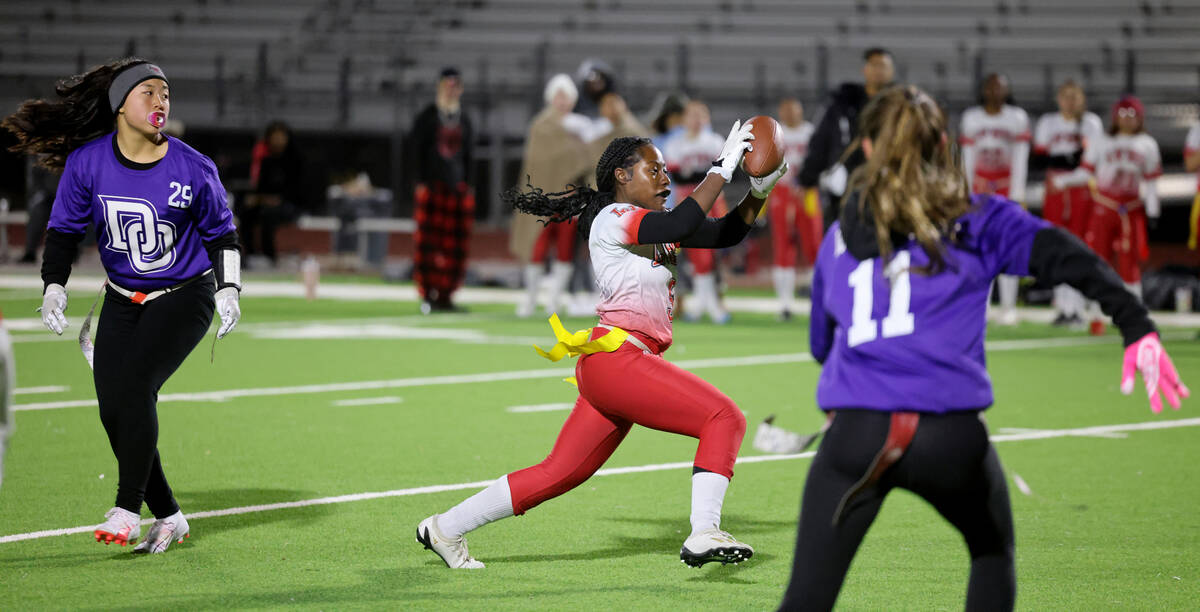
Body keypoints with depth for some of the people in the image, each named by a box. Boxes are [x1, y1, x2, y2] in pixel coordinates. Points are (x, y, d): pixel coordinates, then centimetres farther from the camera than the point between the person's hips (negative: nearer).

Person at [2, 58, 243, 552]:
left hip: (185, 297, -3)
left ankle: (127, 509, -18)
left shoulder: (193, 168, -12)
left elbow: (220, 232, 2)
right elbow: (65, 228, 2)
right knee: (113, 410, -5)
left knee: (134, 385, -23)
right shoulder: (87, 163, -8)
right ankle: (167, 517, 9)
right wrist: (54, 287, -10)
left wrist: (228, 289, -9)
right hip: (123, 302, 4)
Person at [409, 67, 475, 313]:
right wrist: (420, 183, -9)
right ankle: (428, 295, -5)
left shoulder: (464, 121, 15)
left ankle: (445, 295, 5)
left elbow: (468, 156, 16)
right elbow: (417, 152, -1)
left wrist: (467, 186, 7)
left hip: (457, 188, 4)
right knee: (429, 242, -8)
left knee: (455, 244, -1)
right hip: (431, 186, -4)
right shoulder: (427, 117, 3)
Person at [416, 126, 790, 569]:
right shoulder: (613, 219, -9)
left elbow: (726, 233, 21)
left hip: (612, 367, 10)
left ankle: (444, 529, 20)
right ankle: (703, 535, -24)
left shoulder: (651, 224, 19)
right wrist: (722, 168, -18)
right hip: (617, 359, -10)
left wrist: (760, 189, 7)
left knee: (560, 473, 13)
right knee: (725, 418, -14)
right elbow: (684, 225, -24)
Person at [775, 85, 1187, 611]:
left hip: (857, 431, 1)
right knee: (993, 554, 28)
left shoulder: (840, 236, 20)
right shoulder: (977, 220, 10)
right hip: (951, 434, -1)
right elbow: (1066, 258, -5)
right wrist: (1138, 331, -12)